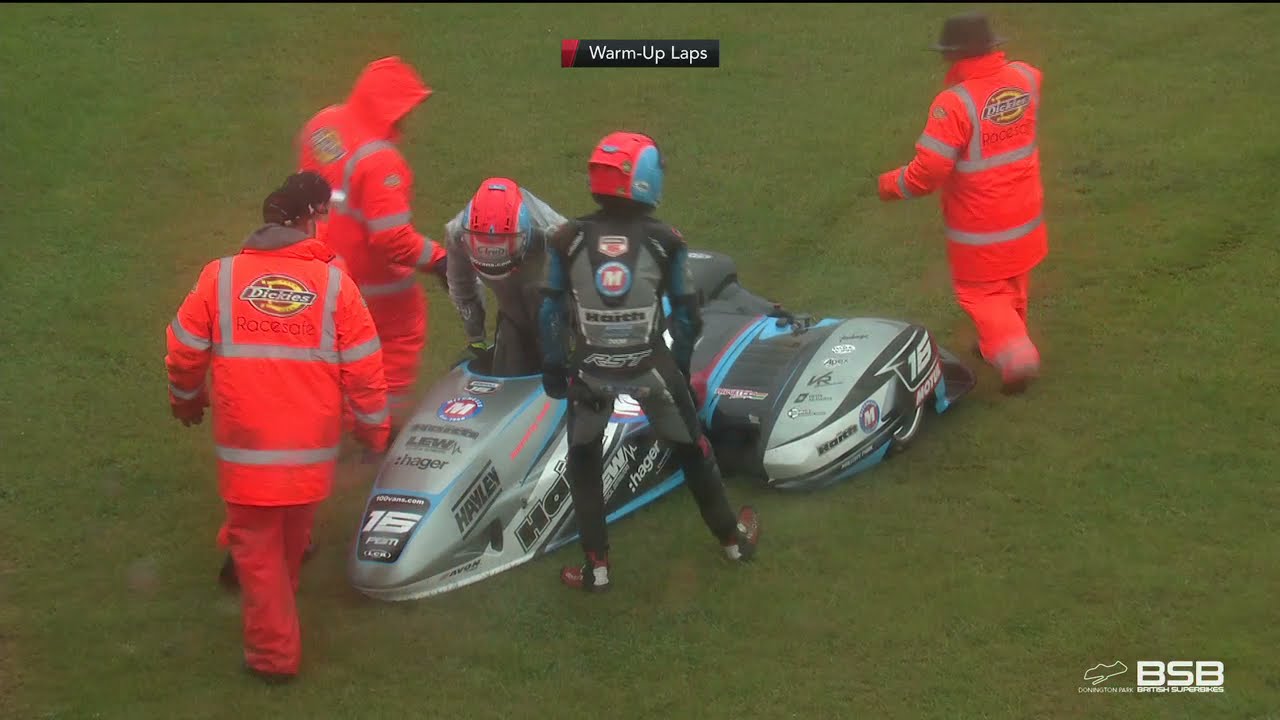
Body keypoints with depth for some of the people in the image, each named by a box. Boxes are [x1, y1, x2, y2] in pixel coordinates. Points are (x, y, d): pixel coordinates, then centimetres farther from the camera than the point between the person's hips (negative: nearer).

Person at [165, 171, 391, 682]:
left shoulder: (220, 277, -4)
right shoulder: (334, 283, -6)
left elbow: (184, 353, 4)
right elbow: (364, 371, -4)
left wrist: (186, 399, 25)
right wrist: (374, 430, 12)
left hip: (245, 451, -1)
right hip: (311, 450, 1)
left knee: (257, 549, 13)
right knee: (292, 542, 24)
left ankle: (273, 654, 16)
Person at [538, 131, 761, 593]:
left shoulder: (567, 240, -9)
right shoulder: (665, 242, -10)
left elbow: (551, 313, -4)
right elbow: (687, 315, -3)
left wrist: (553, 366, 9)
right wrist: (681, 365, 12)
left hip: (590, 371, 0)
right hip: (651, 367, 0)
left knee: (583, 462, 20)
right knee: (691, 451, 21)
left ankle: (596, 567, 19)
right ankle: (733, 538, 36)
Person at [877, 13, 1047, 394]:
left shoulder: (955, 103, -29)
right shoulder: (1025, 78, -10)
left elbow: (928, 172, -26)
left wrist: (890, 184, -9)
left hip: (980, 229, -6)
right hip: (1025, 218, 6)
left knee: (982, 292, 12)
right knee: (1012, 286, 26)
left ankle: (1014, 355, -4)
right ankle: (1004, 341, 44)